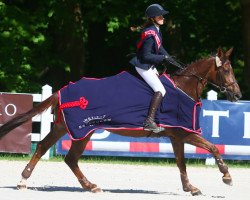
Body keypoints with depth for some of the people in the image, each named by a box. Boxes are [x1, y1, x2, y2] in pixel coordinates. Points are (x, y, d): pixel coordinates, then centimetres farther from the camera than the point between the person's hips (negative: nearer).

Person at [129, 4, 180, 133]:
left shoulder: (156, 30, 5)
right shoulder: (150, 34, -25)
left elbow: (159, 48, 14)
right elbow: (146, 56, -25)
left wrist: (171, 60, 5)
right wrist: (164, 57, -20)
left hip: (150, 66, 11)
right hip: (143, 66, -11)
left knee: (160, 89, 17)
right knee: (160, 90, -19)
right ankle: (149, 121, -25)